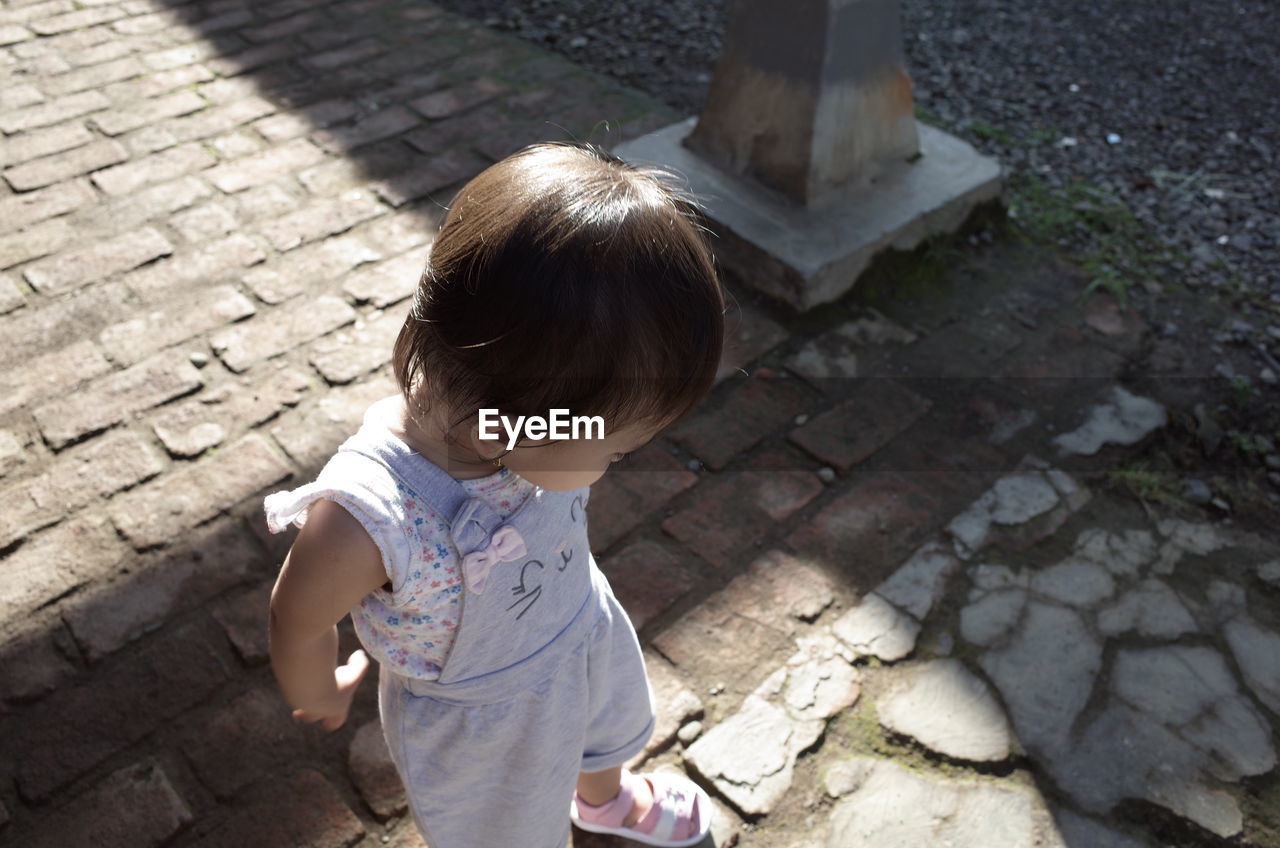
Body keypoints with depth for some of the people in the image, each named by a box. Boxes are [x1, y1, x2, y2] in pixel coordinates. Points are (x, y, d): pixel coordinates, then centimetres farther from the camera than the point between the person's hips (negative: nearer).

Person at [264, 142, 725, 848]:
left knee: (615, 727, 36)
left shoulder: (523, 428, -30)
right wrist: (318, 695, -3)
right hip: (482, 723, -4)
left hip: (590, 633, 5)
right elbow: (299, 621, -24)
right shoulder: (369, 519, -45)